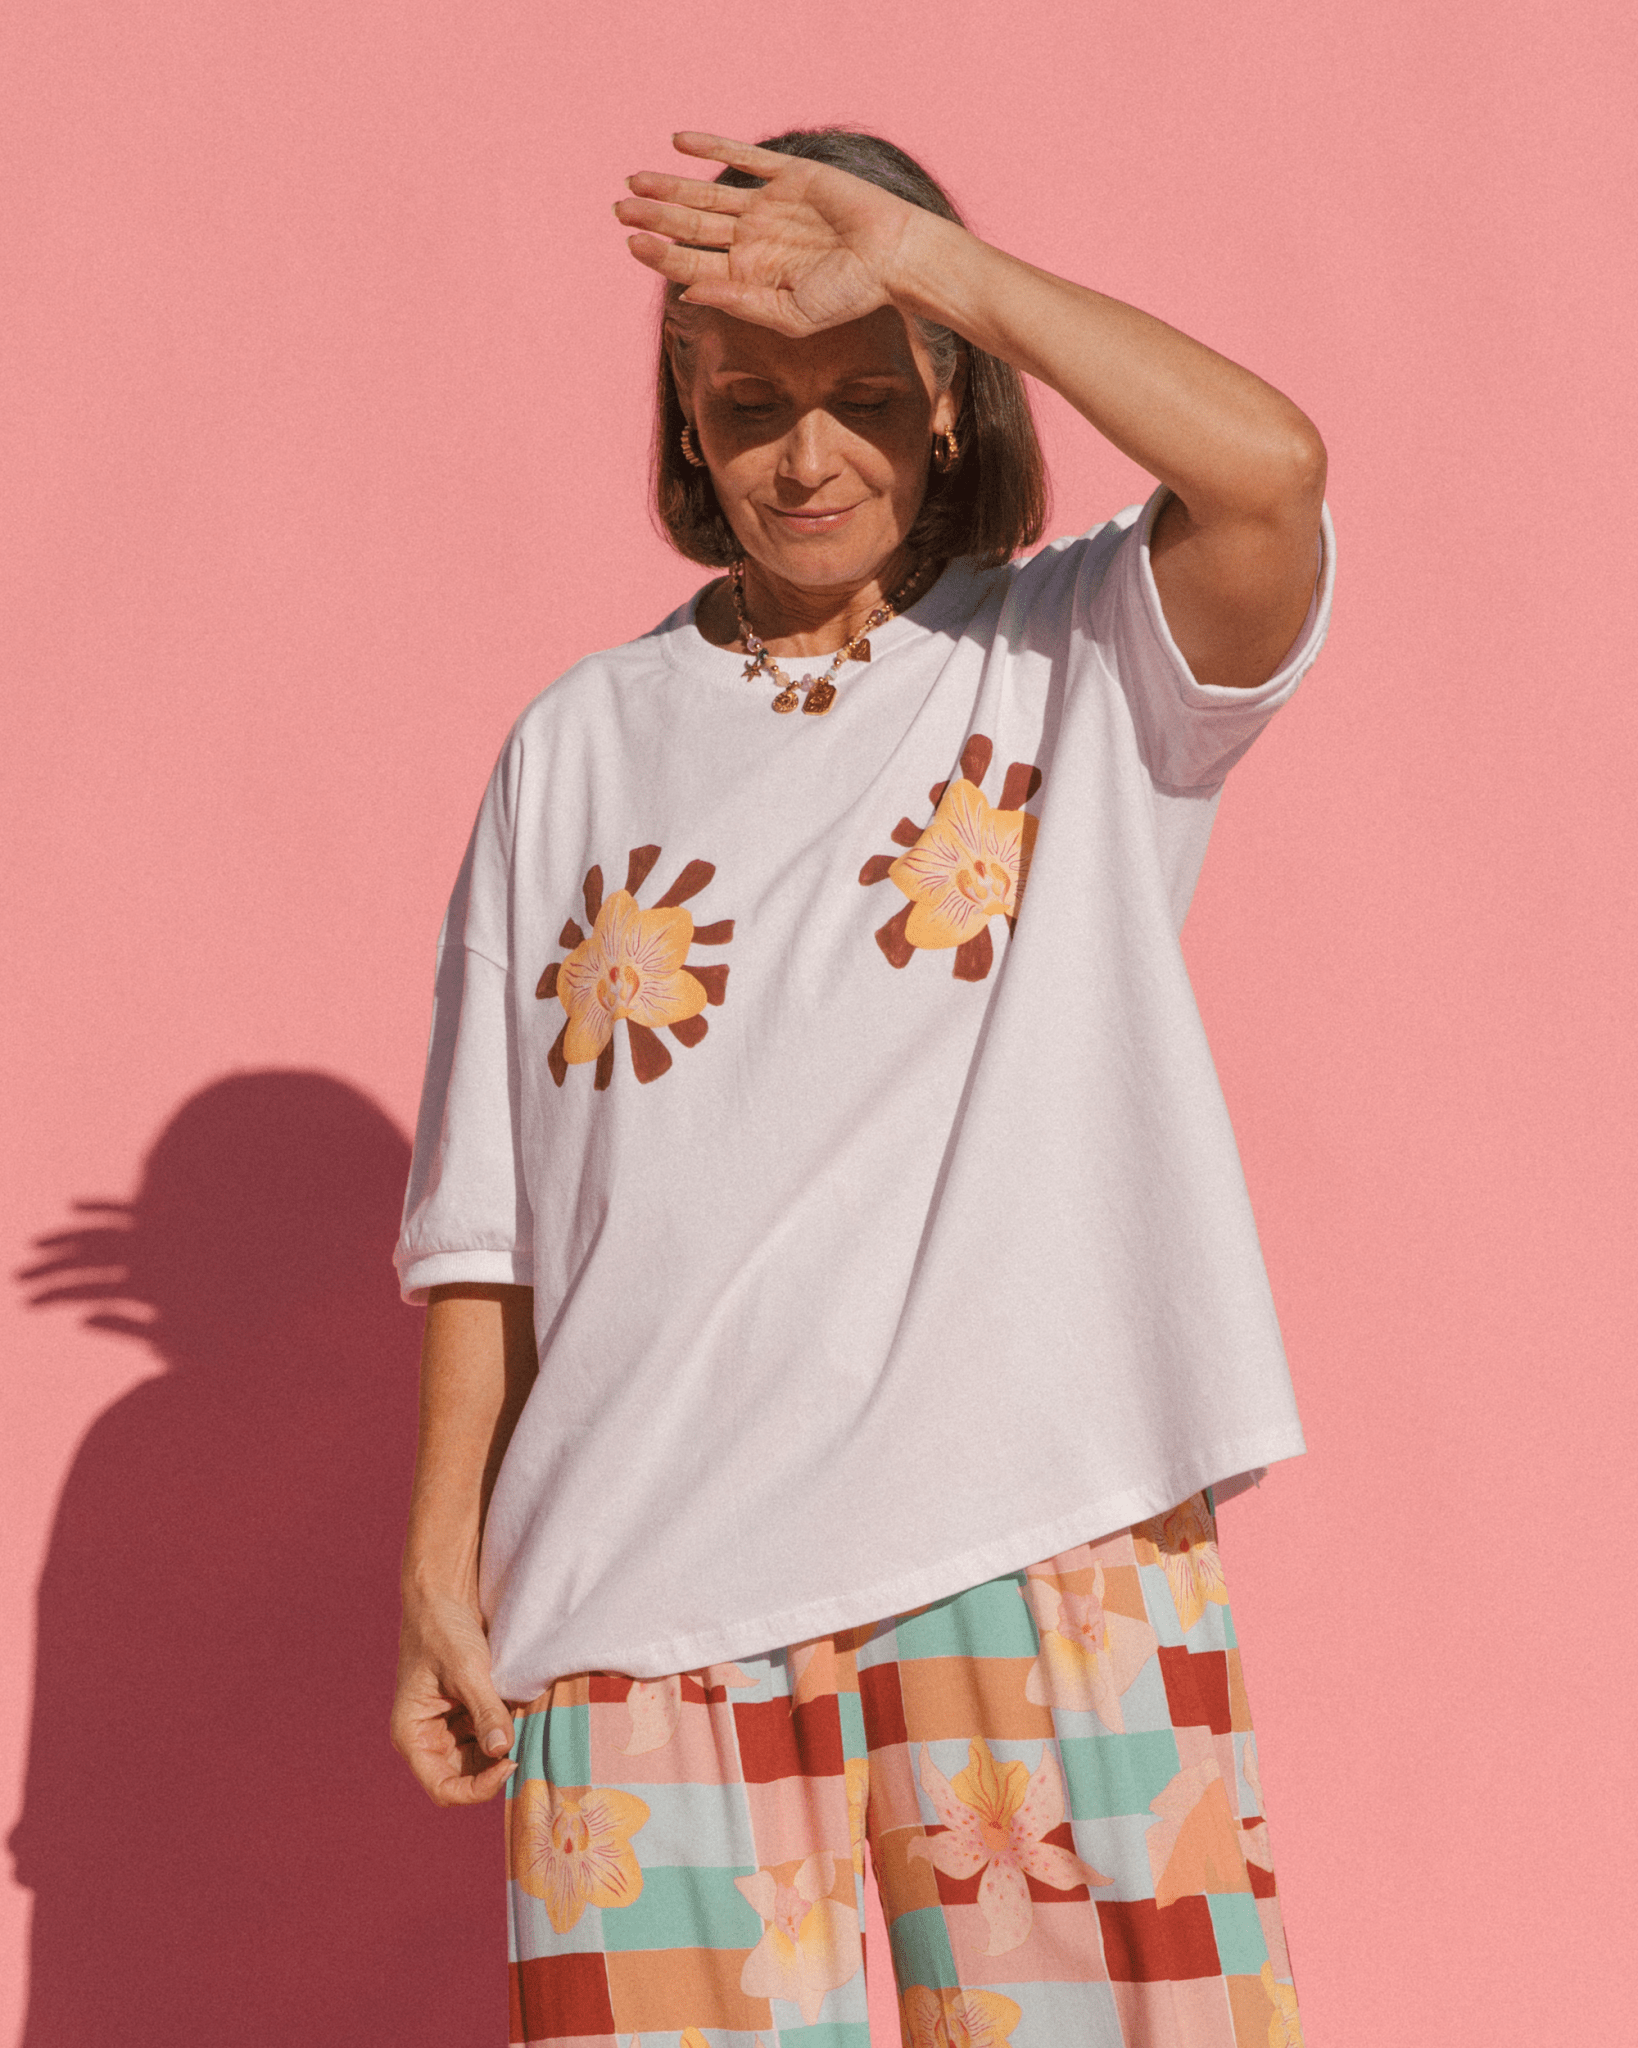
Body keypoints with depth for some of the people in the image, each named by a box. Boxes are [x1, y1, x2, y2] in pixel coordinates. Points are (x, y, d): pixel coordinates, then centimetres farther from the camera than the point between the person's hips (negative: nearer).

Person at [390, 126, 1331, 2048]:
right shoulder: (583, 743, 10)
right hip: (647, 1605, 2)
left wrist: (920, 254, -14)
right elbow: (489, 1205, 10)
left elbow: (1270, 468, -18)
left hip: (1034, 1569, -1)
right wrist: (441, 1563, 5)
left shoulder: (1083, 662, 5)